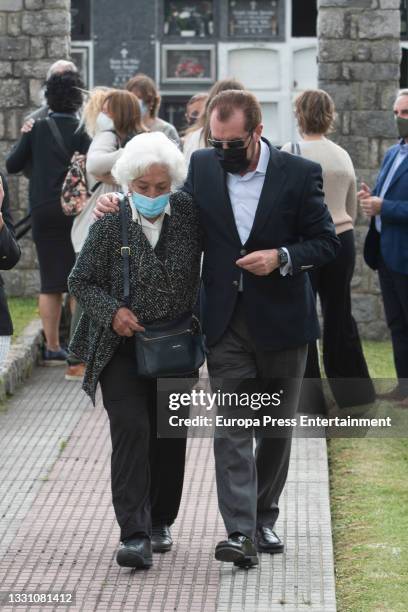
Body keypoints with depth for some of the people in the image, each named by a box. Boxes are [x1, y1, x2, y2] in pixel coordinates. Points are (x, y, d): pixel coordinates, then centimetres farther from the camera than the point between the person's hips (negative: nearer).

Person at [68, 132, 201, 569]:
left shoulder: (189, 213, -5)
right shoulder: (110, 224, -10)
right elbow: (80, 281, -1)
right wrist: (111, 311, -17)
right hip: (122, 346, -3)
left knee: (170, 436, 11)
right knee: (131, 430, -14)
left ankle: (159, 522, 29)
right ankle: (134, 535, -18)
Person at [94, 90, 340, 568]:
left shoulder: (299, 174, -7)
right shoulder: (202, 167, 2)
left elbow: (326, 242, -2)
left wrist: (281, 257, -19)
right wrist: (121, 203, 3)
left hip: (281, 319, -1)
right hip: (226, 320, 1)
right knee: (231, 426, -9)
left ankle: (264, 517, 28)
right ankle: (240, 532, -15)